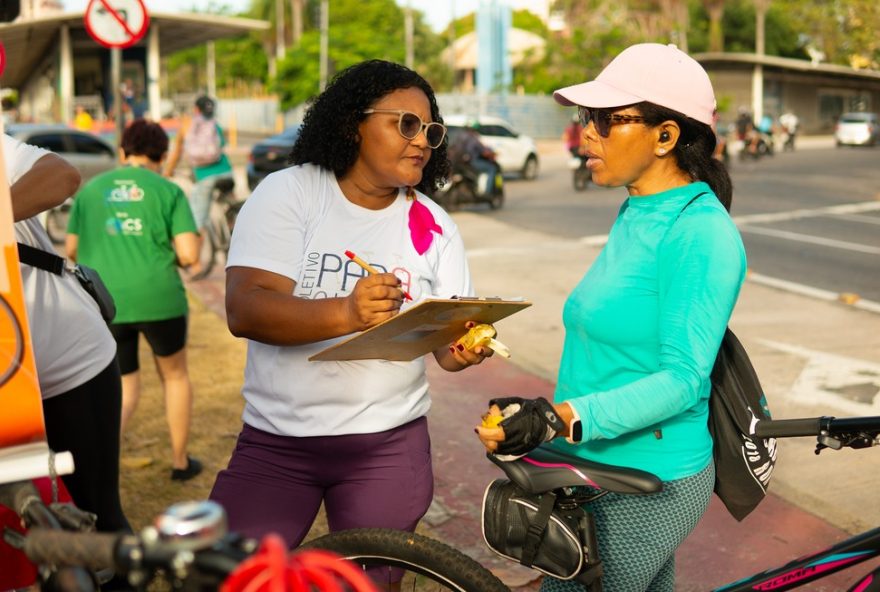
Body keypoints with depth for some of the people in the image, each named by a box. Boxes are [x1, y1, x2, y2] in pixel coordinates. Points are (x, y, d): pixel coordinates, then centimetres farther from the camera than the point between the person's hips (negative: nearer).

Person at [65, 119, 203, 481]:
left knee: (125, 390, 15)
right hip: (158, 299, -2)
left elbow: (72, 251, 10)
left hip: (105, 303, 3)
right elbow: (188, 255, -7)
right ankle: (180, 462, 30)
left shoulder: (90, 189, 9)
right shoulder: (169, 192, 0)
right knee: (175, 375, 21)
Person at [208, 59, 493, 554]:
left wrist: (464, 350, -23)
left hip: (388, 446, 2)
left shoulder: (435, 226, 4)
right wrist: (346, 313, -33)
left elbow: (448, 342, 1)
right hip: (276, 441, -2)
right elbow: (244, 311, -18)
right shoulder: (287, 193, -5)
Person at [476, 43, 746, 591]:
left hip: (648, 485, -8)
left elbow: (682, 378, -24)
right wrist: (539, 422, 21)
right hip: (595, 468, 9)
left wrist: (563, 419, -35)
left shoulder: (701, 234, -20)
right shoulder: (636, 216, 8)